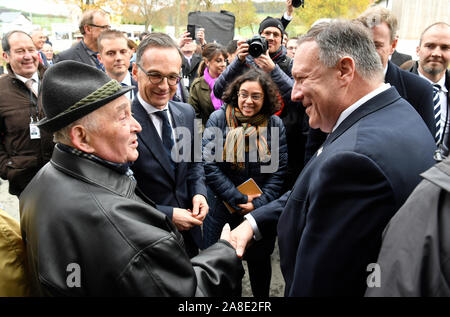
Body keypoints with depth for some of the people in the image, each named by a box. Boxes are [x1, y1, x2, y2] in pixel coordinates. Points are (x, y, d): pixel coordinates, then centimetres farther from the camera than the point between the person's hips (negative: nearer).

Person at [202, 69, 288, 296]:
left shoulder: (275, 124, -5)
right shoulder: (218, 119, -9)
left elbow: (279, 171, -4)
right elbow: (210, 165, -14)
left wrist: (258, 204, -13)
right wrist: (239, 199, -16)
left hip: (261, 210, 1)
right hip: (222, 207, -1)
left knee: (259, 261, 18)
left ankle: (261, 296, 43)